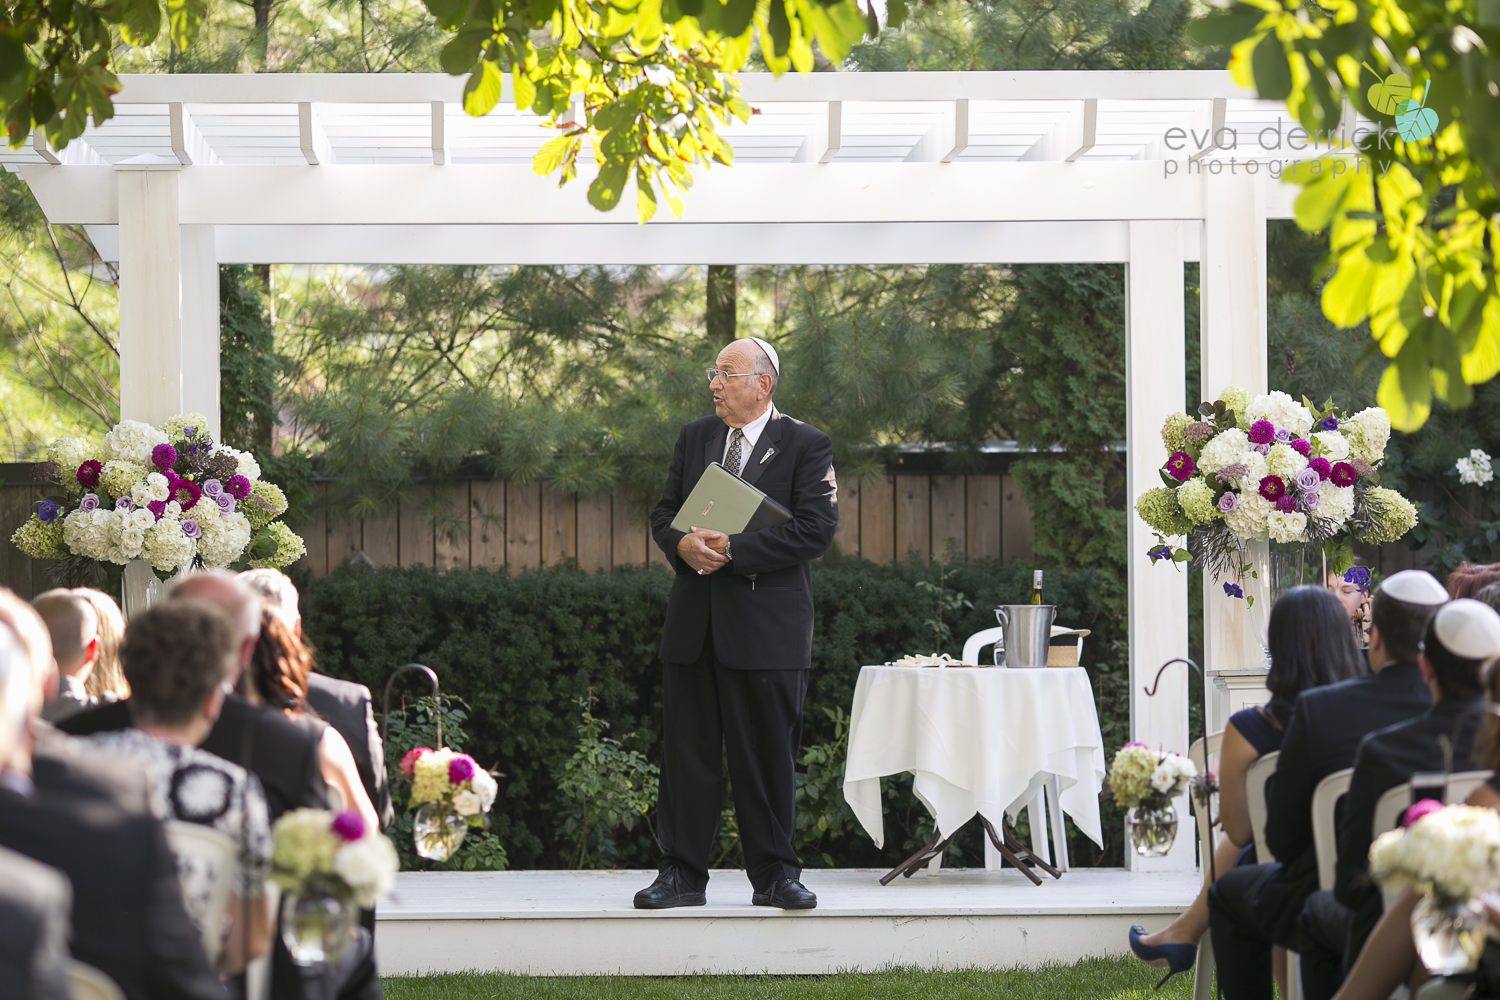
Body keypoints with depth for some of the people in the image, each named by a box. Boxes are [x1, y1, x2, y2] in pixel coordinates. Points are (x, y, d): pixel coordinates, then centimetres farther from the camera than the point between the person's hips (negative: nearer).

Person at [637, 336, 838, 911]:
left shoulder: (805, 446, -2)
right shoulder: (693, 439, 14)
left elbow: (815, 530, -11)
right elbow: (663, 514, 15)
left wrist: (732, 550, -17)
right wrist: (683, 544, -9)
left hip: (767, 625, -4)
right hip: (695, 621, 4)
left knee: (769, 755, 2)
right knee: (687, 751, 4)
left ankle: (775, 876, 12)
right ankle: (681, 874, 9)